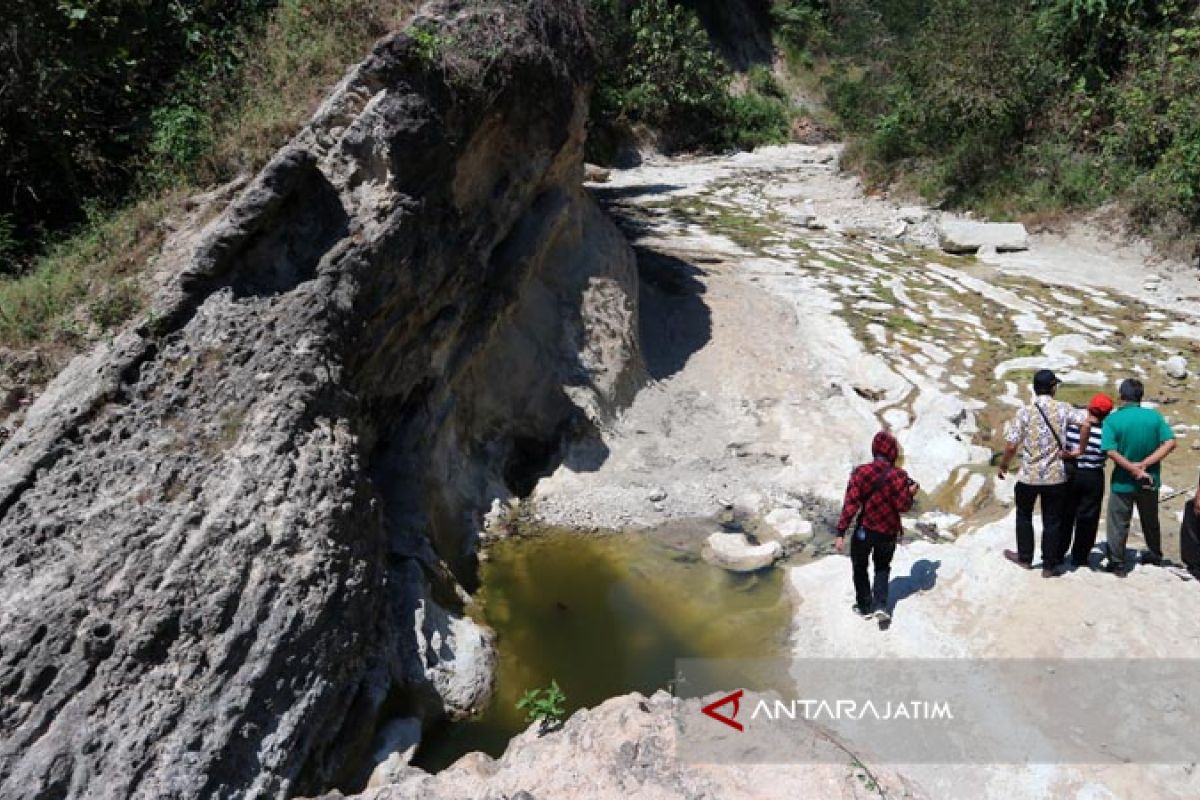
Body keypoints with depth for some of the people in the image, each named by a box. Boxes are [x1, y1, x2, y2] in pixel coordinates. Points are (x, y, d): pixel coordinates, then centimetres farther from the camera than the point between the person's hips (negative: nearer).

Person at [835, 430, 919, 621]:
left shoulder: (860, 472, -13)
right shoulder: (898, 475, -13)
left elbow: (851, 504, -16)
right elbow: (903, 506, -9)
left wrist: (841, 532, -14)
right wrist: (911, 492, 10)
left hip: (864, 529, -1)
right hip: (889, 532, 1)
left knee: (860, 566, 22)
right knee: (882, 567, 24)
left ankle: (864, 606, 28)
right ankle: (880, 605, 10)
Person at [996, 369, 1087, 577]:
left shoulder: (1025, 412, -9)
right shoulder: (1062, 409, -6)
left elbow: (1011, 445, -10)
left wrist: (1003, 466, 5)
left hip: (1029, 476, 0)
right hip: (1056, 476, 1)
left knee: (1024, 516, 21)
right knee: (1052, 521, 11)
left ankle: (1025, 557, 30)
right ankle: (1049, 566, 18)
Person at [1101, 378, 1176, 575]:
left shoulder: (1112, 420, -16)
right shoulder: (1154, 416, -6)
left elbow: (1111, 451, -24)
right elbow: (1170, 443, -11)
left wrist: (1134, 469, -18)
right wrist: (1145, 464, -15)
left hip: (1123, 482, -3)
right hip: (1150, 480, 4)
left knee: (1118, 524, 9)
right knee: (1150, 520, 23)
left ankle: (1117, 564, 15)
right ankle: (1155, 555, 41)